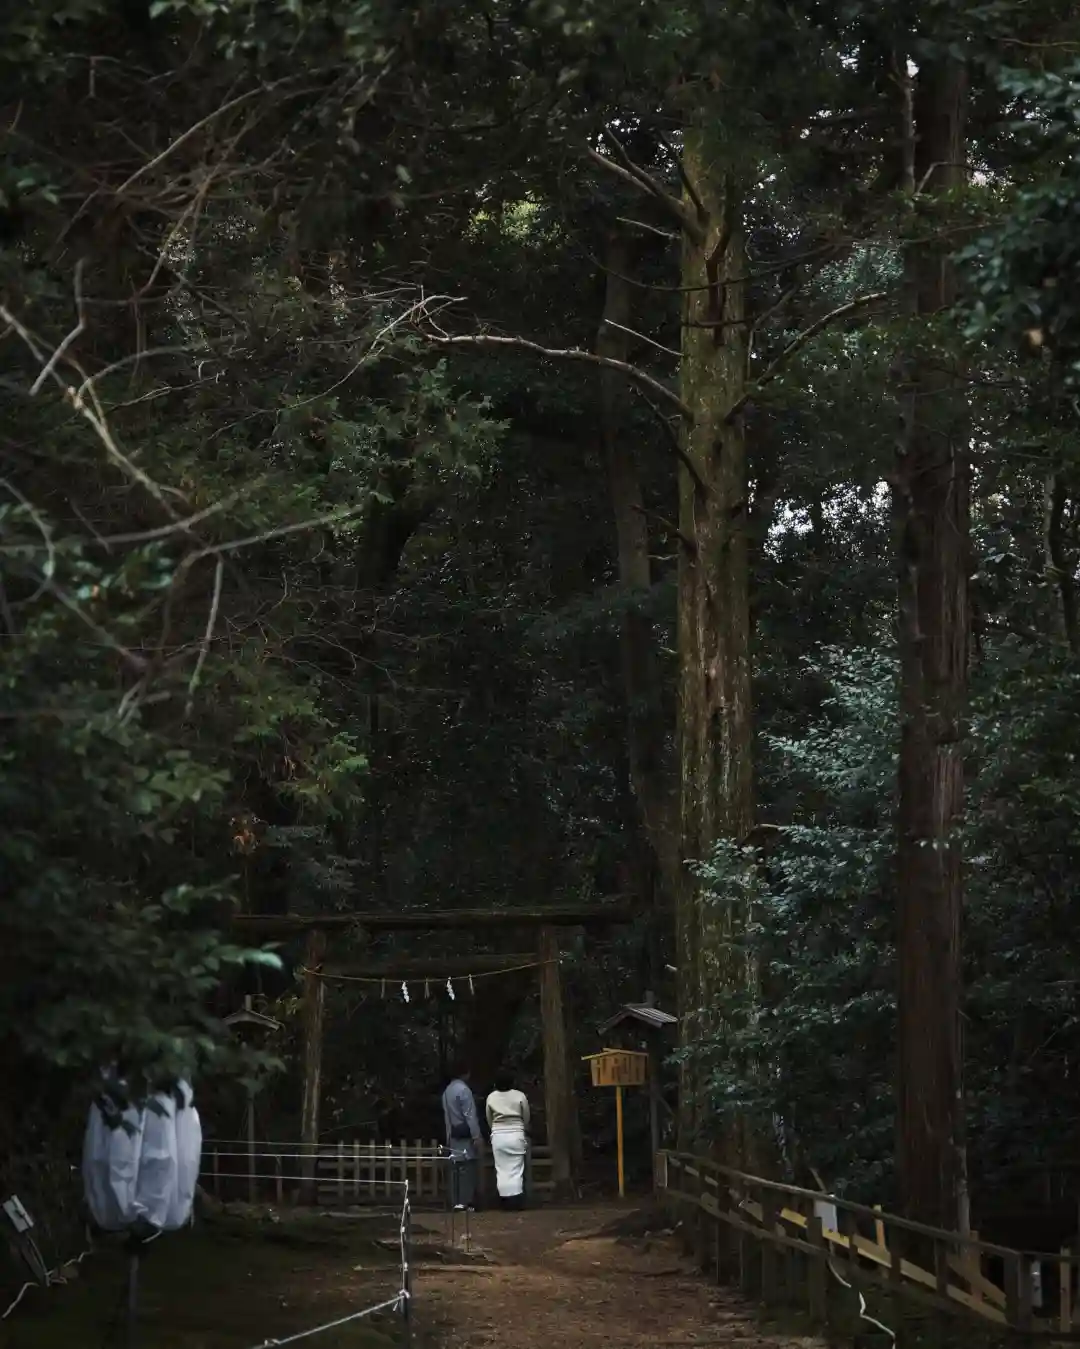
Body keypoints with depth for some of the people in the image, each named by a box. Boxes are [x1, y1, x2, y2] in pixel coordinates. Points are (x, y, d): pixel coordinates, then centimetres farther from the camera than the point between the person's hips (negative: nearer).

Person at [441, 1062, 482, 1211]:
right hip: (465, 1135, -8)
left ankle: (456, 1202, 5)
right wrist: (477, 1136, -16)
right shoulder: (464, 1089, -12)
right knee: (467, 1167, -9)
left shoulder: (447, 1091, 13)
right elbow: (470, 1115, -16)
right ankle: (466, 1201, -13)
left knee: (456, 1168, 6)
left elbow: (447, 1115, 14)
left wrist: (449, 1135, 17)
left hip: (453, 1135, 8)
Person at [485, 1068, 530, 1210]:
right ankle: (516, 1201, -3)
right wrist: (524, 1131, 25)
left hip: (498, 1136, 1)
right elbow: (526, 1118, 5)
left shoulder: (491, 1098, 0)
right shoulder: (520, 1096, -3)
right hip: (516, 1135, -1)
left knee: (502, 1170, 5)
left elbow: (489, 1120, 8)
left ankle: (506, 1201, 1)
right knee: (516, 1169, 2)